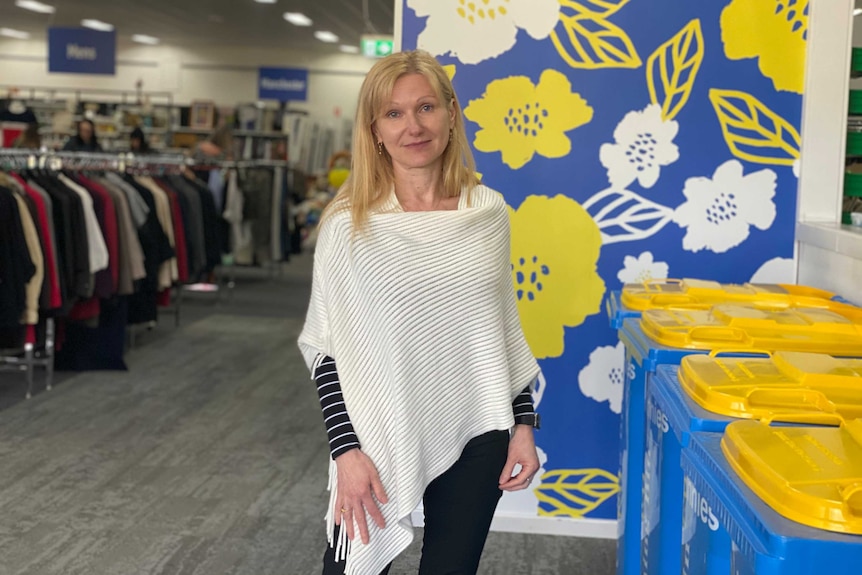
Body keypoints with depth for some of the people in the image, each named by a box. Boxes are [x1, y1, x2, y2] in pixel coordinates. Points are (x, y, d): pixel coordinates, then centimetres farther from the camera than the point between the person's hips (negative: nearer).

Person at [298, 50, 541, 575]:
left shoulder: (488, 212, 0)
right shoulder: (348, 225, -8)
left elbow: (505, 328, 8)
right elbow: (326, 348, -6)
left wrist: (524, 423, 5)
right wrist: (346, 449, -12)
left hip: (476, 437, 3)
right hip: (381, 435, -2)